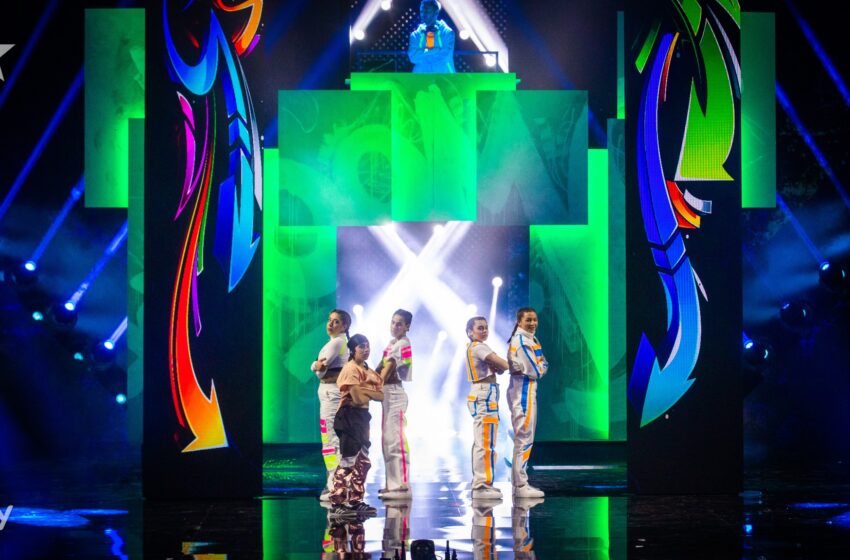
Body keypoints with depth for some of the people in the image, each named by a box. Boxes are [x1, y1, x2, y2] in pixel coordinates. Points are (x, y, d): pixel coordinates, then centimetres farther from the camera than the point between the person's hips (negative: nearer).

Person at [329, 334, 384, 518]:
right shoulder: (351, 369, -10)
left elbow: (380, 392, 6)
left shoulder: (367, 370, 16)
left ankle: (355, 501, 14)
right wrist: (371, 391, -1)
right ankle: (336, 502, -8)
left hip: (362, 416, 9)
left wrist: (365, 390, -11)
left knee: (362, 461, 9)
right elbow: (358, 396, -19)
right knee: (348, 461, -10)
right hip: (350, 416, -9)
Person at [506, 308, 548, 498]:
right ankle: (521, 486, -8)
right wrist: (540, 368, 0)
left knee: (523, 438, 15)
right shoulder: (520, 341, -14)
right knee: (524, 438, -9)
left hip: (529, 390, 11)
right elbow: (534, 371, -19)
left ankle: (518, 482, 22)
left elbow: (543, 365, 13)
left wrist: (540, 367, -6)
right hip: (523, 391, -11)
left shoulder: (531, 339, 17)